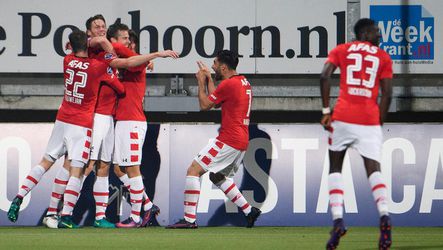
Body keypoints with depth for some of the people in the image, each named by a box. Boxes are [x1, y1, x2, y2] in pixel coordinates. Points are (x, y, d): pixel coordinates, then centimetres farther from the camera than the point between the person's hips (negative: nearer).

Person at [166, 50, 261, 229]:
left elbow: (205, 105, -6)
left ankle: (189, 219, -14)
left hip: (228, 140, -10)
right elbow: (215, 102, 23)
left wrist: (201, 82, 6)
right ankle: (249, 211, 18)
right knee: (218, 177, 26)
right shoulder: (244, 83, 15)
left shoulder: (228, 84, -14)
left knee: (193, 170, -8)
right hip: (242, 142, 10)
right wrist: (208, 79, 24)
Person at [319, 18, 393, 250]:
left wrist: (326, 111, 0)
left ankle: (338, 221, -4)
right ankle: (384, 215, -24)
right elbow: (386, 95, 5)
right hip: (370, 119, 0)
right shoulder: (383, 57, 12)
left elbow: (324, 76, -3)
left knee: (335, 168, 12)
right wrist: (379, 123, 13)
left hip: (343, 117, 0)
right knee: (374, 169, 0)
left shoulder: (341, 50, 12)